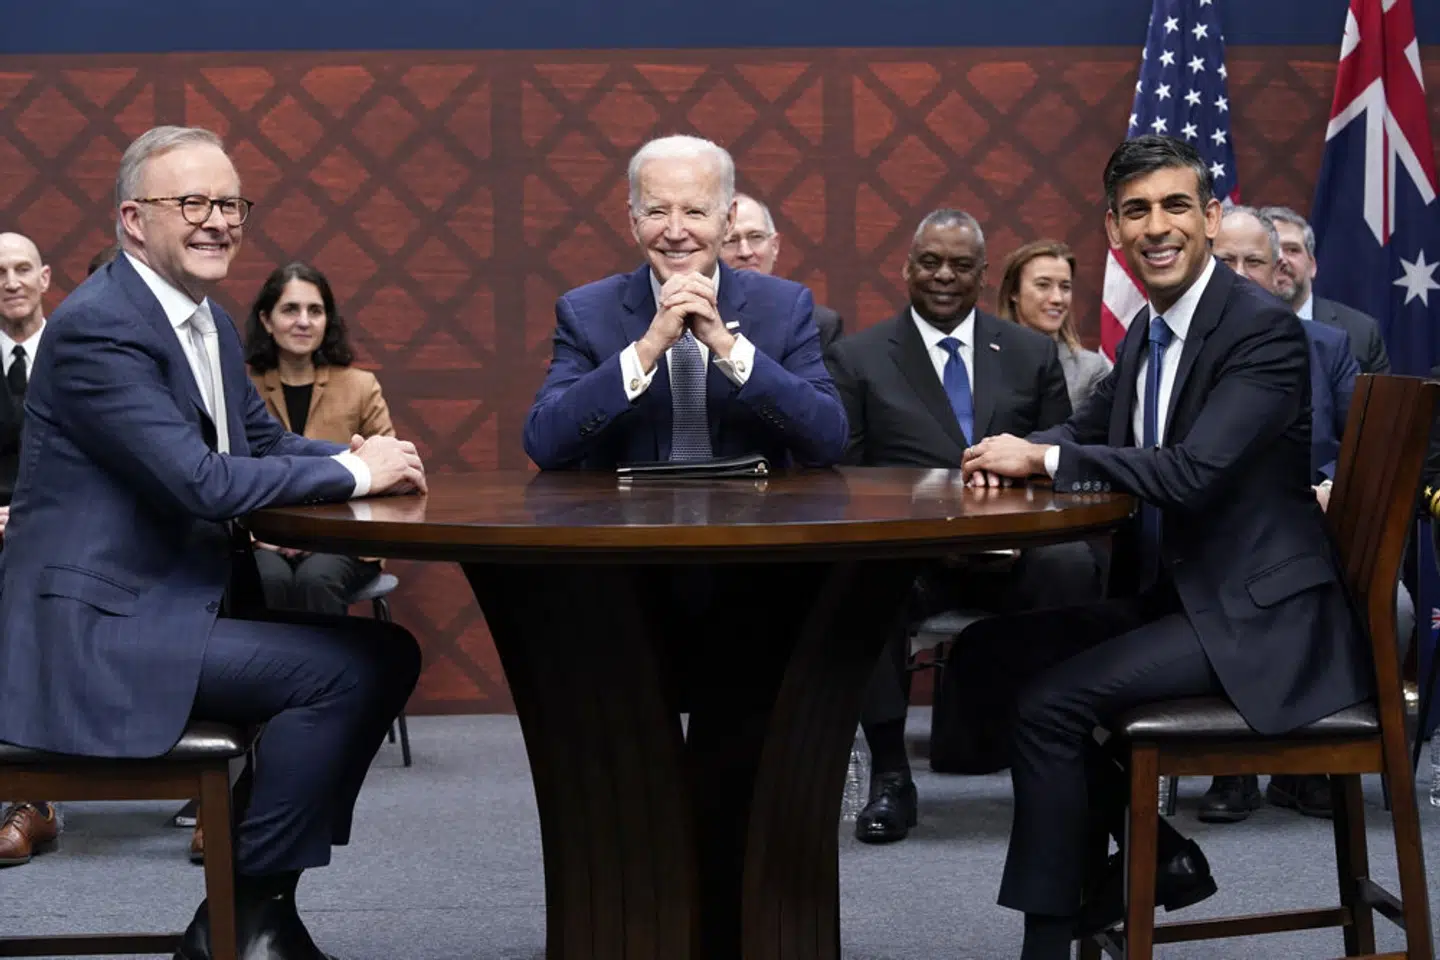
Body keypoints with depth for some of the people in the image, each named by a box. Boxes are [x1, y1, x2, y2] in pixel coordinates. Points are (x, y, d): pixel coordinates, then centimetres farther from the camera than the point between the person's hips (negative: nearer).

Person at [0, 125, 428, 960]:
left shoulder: (211, 323, 14)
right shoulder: (97, 327, -16)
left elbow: (266, 443, 17)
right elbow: (200, 481, -25)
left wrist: (362, 456, -5)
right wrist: (352, 472, -16)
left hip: (191, 600, 10)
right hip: (99, 627, -10)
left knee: (389, 653, 4)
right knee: (345, 668, -20)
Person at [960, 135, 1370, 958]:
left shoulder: (1265, 329, -16)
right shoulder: (1146, 333, 11)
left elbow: (1193, 471, -27)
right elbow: (1088, 430, 21)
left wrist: (1045, 458, -18)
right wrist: (1019, 453, -3)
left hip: (1257, 617, -9)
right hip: (1170, 596, 9)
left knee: (1052, 699, -21)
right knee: (993, 647, 3)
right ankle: (1154, 852, 12)